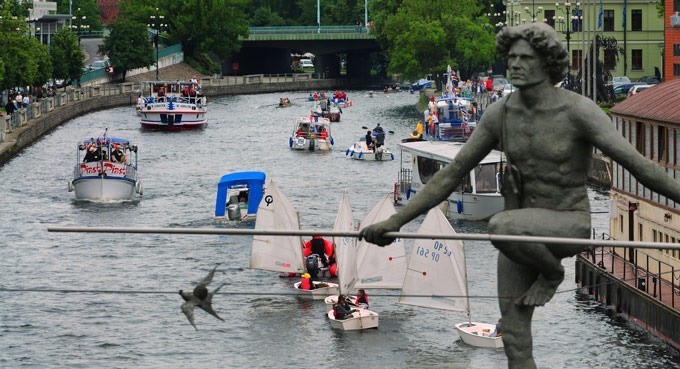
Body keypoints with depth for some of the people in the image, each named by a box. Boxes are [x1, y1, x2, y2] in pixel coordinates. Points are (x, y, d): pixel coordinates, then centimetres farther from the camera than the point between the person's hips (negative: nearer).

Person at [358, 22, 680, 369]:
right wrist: (395, 221, -1)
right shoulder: (500, 112, -1)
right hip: (523, 231, 5)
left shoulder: (579, 110, -17)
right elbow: (451, 173, 3)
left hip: (567, 227, -5)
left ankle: (551, 272, -4)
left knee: (500, 227, -37)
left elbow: (637, 163, -20)